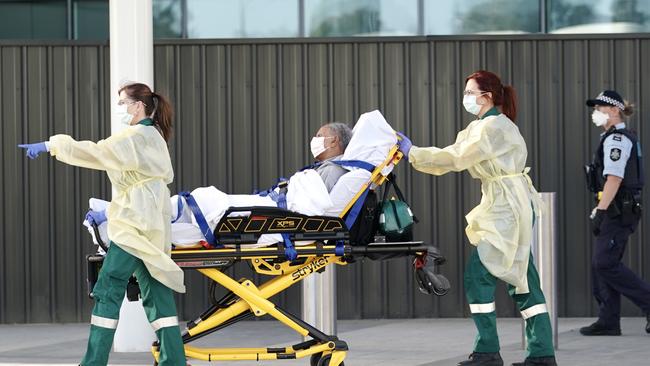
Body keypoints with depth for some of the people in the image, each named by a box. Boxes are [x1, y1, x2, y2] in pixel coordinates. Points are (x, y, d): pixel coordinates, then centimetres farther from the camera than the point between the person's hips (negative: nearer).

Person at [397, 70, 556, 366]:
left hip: (507, 208, -10)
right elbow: (453, 156, 14)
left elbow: (456, 158, -18)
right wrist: (414, 154, 4)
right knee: (522, 280, 8)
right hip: (506, 208, 10)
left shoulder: (494, 126, -13)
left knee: (478, 275, -9)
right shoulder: (481, 127, 19)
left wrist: (412, 152, -13)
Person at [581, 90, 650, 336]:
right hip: (619, 212, 10)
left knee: (605, 264, -12)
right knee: (601, 264, 8)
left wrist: (600, 212, -23)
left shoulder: (616, 139, -13)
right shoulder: (623, 138, 19)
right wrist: (601, 211, 20)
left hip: (618, 211, -10)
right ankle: (608, 322, 8)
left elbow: (614, 179, -21)